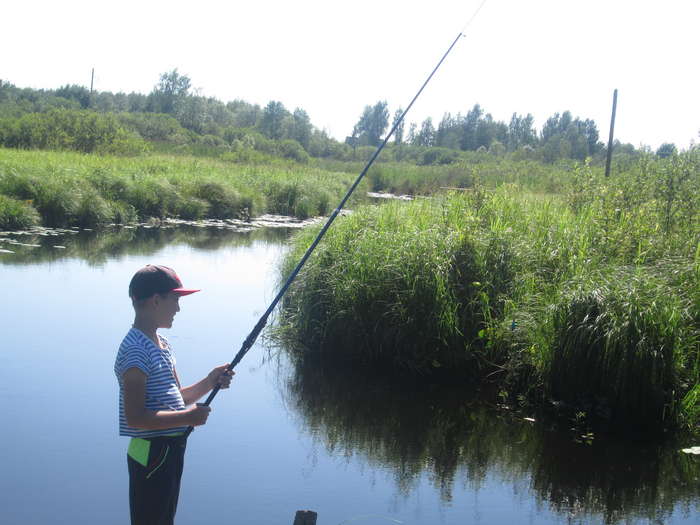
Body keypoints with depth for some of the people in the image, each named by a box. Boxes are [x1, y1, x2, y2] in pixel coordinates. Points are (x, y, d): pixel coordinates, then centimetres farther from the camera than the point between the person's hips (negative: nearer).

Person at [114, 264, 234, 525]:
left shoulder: (162, 343, 11)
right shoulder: (136, 351, -20)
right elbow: (136, 418, -25)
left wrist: (209, 382, 2)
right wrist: (187, 418, -21)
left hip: (170, 450, 10)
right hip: (151, 453, -10)